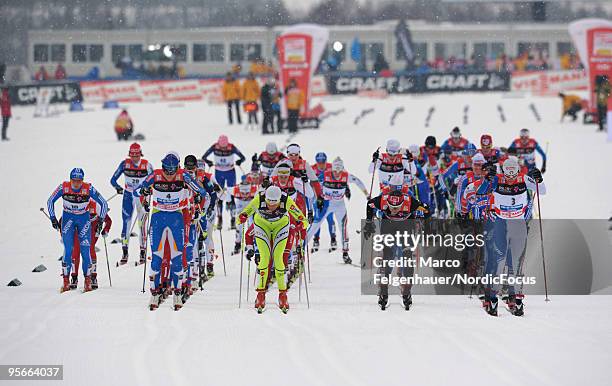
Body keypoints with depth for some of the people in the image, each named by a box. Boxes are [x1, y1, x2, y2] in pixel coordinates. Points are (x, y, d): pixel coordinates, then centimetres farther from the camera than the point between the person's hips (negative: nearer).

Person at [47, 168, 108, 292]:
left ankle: (88, 281, 3)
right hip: (68, 219, 1)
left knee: (85, 250, -8)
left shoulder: (88, 189, -20)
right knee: (68, 250, -9)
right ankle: (66, 281, -3)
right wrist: (53, 218, -5)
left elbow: (104, 203, -9)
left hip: (84, 219, -1)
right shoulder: (63, 187, -17)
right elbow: (50, 201, -2)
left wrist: (101, 220, -8)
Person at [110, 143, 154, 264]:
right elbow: (113, 179, -4)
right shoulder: (125, 163, -7)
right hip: (128, 195, 1)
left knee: (142, 224, -2)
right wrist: (118, 187, -25)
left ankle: (143, 253, 6)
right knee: (126, 223, -3)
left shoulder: (146, 165, -11)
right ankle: (125, 253, 2)